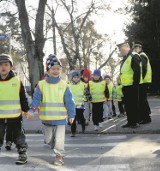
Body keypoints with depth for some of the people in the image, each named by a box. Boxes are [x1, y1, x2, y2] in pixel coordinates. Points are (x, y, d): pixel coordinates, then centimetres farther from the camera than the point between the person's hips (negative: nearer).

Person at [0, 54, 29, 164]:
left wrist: (27, 110, 3)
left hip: (15, 116, -1)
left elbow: (23, 99, 5)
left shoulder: (17, 81, -2)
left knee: (18, 137, 9)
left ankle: (23, 154, 23)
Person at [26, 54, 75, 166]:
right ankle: (55, 147, 45)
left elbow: (69, 102, -3)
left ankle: (60, 155, 13)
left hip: (61, 117, -2)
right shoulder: (41, 84, -3)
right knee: (48, 139, 18)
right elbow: (36, 99, -4)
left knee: (59, 139, -3)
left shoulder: (64, 85, -5)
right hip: (47, 118, 2)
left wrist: (71, 115, -5)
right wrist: (31, 110, -18)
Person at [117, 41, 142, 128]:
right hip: (125, 86, 9)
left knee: (134, 104, -2)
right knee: (127, 105, 12)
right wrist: (122, 84, 16)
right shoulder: (124, 60, 18)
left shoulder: (133, 56, -10)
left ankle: (135, 122, 6)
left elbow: (137, 71, -17)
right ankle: (130, 121, 19)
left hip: (132, 86, -9)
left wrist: (135, 83, -19)